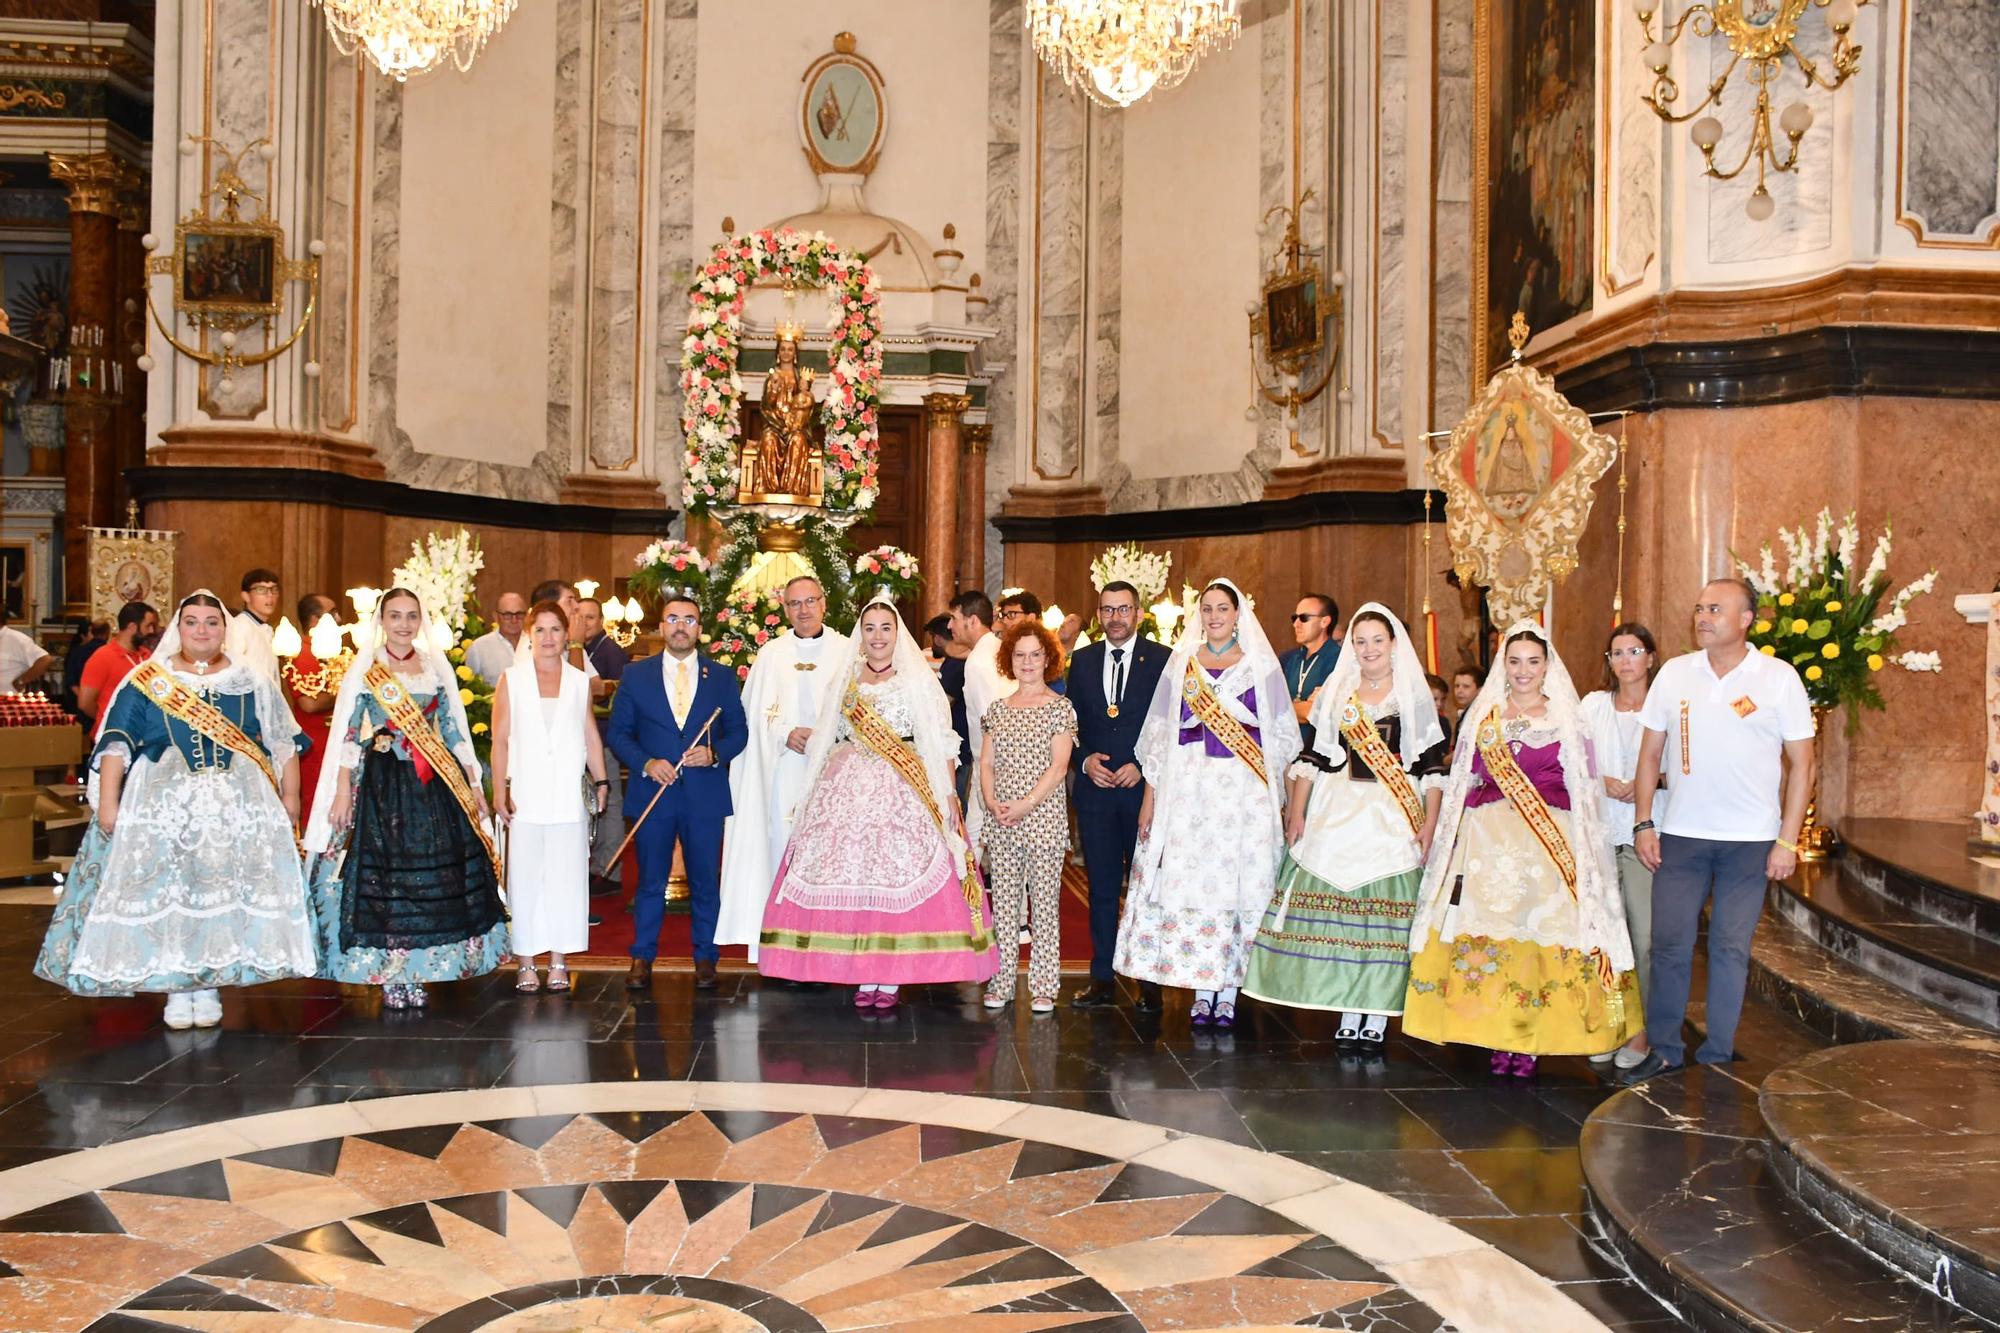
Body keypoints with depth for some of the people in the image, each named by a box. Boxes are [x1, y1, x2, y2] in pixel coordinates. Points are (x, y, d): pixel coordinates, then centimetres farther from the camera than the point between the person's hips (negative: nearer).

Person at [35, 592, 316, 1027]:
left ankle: (209, 986, 8)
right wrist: (108, 803, -6)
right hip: (164, 809, -1)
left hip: (236, 811, 1)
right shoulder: (146, 682, 6)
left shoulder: (252, 684, 9)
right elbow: (116, 745, 1)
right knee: (164, 894, -5)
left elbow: (283, 744, 11)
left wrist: (290, 795, 3)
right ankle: (175, 988, 6)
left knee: (224, 894, -3)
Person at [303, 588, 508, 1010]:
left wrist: (474, 785, 8)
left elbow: (455, 731, 11)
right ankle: (389, 975, 8)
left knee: (434, 876, 2)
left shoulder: (436, 667, 10)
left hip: (434, 785, 3)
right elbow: (348, 735, -2)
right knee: (381, 876, -2)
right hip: (381, 784, -3)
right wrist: (342, 792, -9)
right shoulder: (365, 669, 1)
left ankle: (417, 973, 12)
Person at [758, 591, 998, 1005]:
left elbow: (939, 743, -3)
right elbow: (826, 738, 16)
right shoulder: (844, 678, 13)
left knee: (899, 875, -7)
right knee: (850, 878, -1)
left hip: (903, 791, -3)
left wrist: (947, 796, -10)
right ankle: (862, 976, 7)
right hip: (848, 788, 3)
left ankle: (891, 977, 1)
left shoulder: (918, 678, 3)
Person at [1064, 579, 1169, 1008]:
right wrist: (1085, 760, -3)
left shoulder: (1163, 661, -1)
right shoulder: (1082, 661, 11)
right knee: (1101, 888, 7)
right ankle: (1103, 978, 14)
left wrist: (1143, 766, -11)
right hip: (1094, 788, 3)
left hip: (1145, 787, -3)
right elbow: (1069, 724, 14)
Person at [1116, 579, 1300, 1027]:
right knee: (1189, 883, -2)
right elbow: (1160, 733, 10)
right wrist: (1150, 796, 3)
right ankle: (1201, 990, 8)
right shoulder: (1182, 664, 10)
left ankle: (1228, 992, 7)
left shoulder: (1261, 666, 6)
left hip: (1244, 791, -1)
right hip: (1188, 789, 1)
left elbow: (1283, 737, 7)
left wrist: (1277, 800, -1)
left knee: (1239, 884, -1)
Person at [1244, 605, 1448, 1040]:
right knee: (1336, 903, -2)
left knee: (1384, 908, -5)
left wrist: (1430, 824, -6)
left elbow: (1432, 765, 2)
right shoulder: (1334, 691, 11)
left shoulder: (1415, 696, 5)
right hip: (1336, 812, 2)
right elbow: (1312, 754, 10)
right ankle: (1348, 1012, 7)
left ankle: (1376, 1017, 1)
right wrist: (1296, 812, 3)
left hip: (1393, 817, -2)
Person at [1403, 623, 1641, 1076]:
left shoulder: (1566, 719, 8)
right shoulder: (1484, 716, 13)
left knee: (1543, 929, -6)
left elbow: (1583, 789, 6)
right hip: (1487, 838, 2)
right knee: (1485, 930, -3)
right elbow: (1463, 781, 15)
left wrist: (1580, 850, -4)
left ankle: (1529, 1040, 4)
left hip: (1551, 841, -1)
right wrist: (1447, 837, 7)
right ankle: (1497, 1038, 6)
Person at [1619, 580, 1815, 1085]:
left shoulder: (1779, 678, -3)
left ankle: (1717, 1057, 17)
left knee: (1730, 948, 5)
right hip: (1681, 835, 2)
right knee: (1669, 944, 2)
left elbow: (1801, 764, -1)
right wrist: (1644, 823, 0)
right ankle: (1663, 1050, 15)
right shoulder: (1675, 673, 3)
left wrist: (1788, 840, -6)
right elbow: (1650, 754, 8)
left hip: (1751, 840, -2)